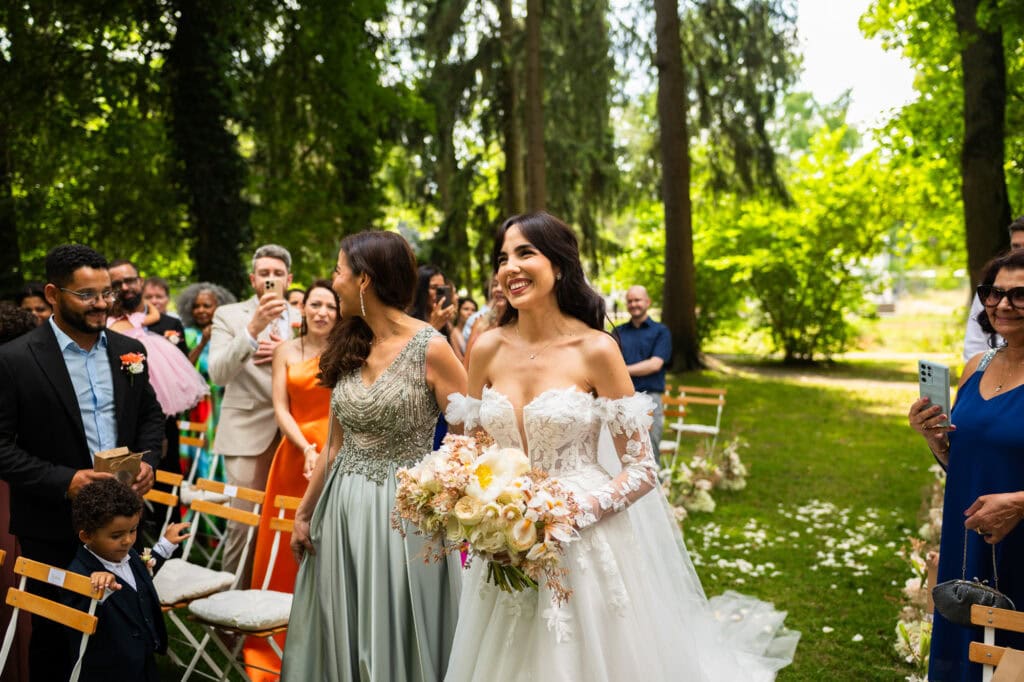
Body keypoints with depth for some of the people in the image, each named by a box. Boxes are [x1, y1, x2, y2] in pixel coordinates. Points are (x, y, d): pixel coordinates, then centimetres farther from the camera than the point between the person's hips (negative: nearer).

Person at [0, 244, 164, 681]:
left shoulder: (128, 349, 5)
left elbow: (151, 415, 14)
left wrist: (147, 461, -4)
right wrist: (64, 481, -20)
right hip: (53, 527, -4)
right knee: (55, 636, 11)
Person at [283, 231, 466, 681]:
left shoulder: (429, 348, -13)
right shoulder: (349, 348, 6)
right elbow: (336, 445, 13)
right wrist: (304, 513, 16)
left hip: (402, 510, -6)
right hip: (342, 509, 6)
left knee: (397, 641, 6)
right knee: (342, 638, 15)